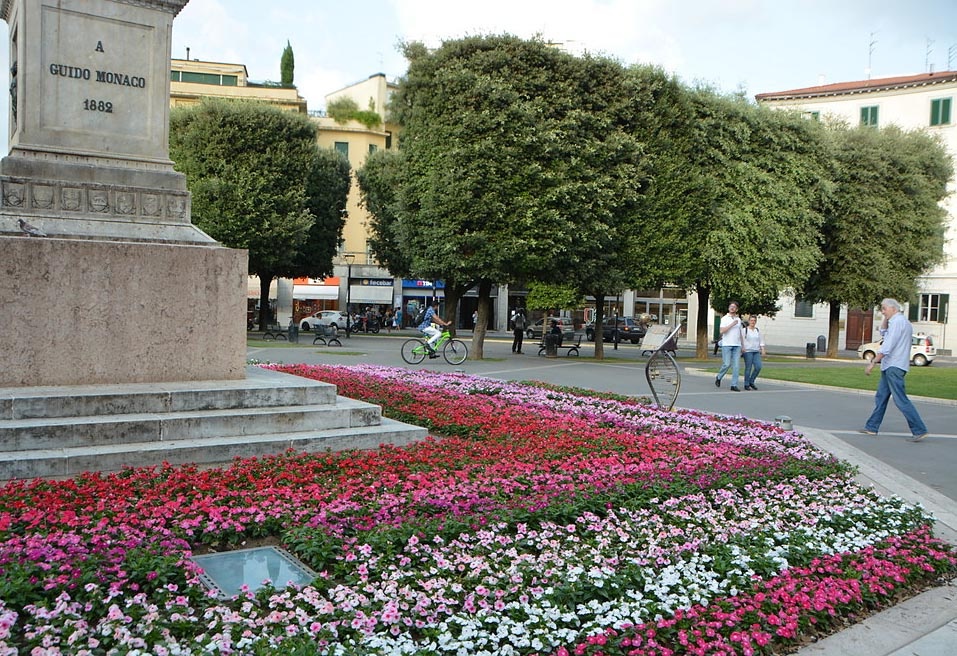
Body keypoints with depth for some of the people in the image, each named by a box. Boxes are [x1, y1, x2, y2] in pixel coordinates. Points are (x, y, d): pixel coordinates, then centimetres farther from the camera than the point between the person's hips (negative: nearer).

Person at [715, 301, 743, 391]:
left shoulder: (739, 319, 15)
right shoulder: (724, 318, 1)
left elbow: (740, 333, 20)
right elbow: (722, 330, -12)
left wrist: (742, 346, 16)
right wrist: (732, 324, -16)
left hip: (737, 345, 4)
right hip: (727, 345, -4)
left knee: (736, 365, -3)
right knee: (727, 364, -8)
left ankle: (734, 385, -1)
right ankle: (718, 377, 19)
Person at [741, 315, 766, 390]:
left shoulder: (758, 331, 15)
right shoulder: (744, 330, -1)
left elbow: (761, 341, 16)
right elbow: (741, 341, -5)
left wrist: (762, 350, 7)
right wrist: (742, 348, -15)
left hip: (756, 352, 5)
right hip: (747, 351, -5)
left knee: (758, 367, -6)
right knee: (748, 368, -5)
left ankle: (751, 382, 11)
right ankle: (746, 384, 4)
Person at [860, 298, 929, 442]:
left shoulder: (898, 321, -14)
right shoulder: (903, 321, 19)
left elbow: (887, 345, -21)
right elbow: (883, 332, 33)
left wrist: (873, 362, -21)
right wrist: (886, 318, 18)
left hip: (894, 367, -11)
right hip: (890, 367, 11)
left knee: (901, 400, -11)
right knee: (881, 397, 12)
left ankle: (919, 430, -10)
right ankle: (872, 427, 17)